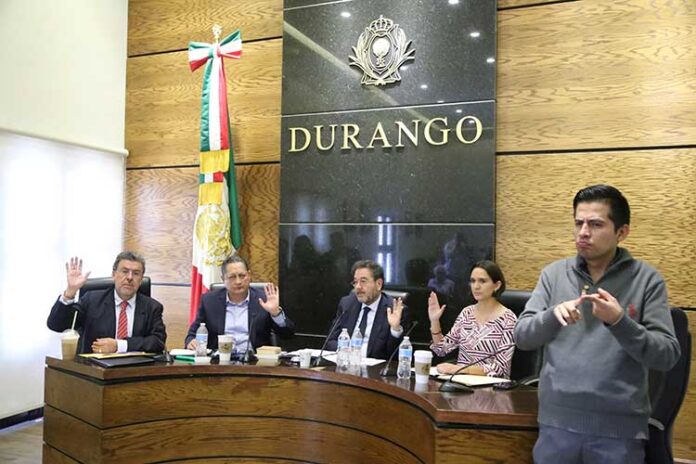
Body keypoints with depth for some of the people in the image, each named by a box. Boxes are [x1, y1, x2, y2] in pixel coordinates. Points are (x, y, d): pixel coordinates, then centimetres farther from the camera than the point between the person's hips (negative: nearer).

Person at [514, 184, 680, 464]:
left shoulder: (646, 280, -3)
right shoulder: (554, 274, 3)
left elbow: (667, 356, -6)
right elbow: (522, 337, 0)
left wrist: (619, 321, -22)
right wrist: (554, 314, -19)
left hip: (619, 428, -2)